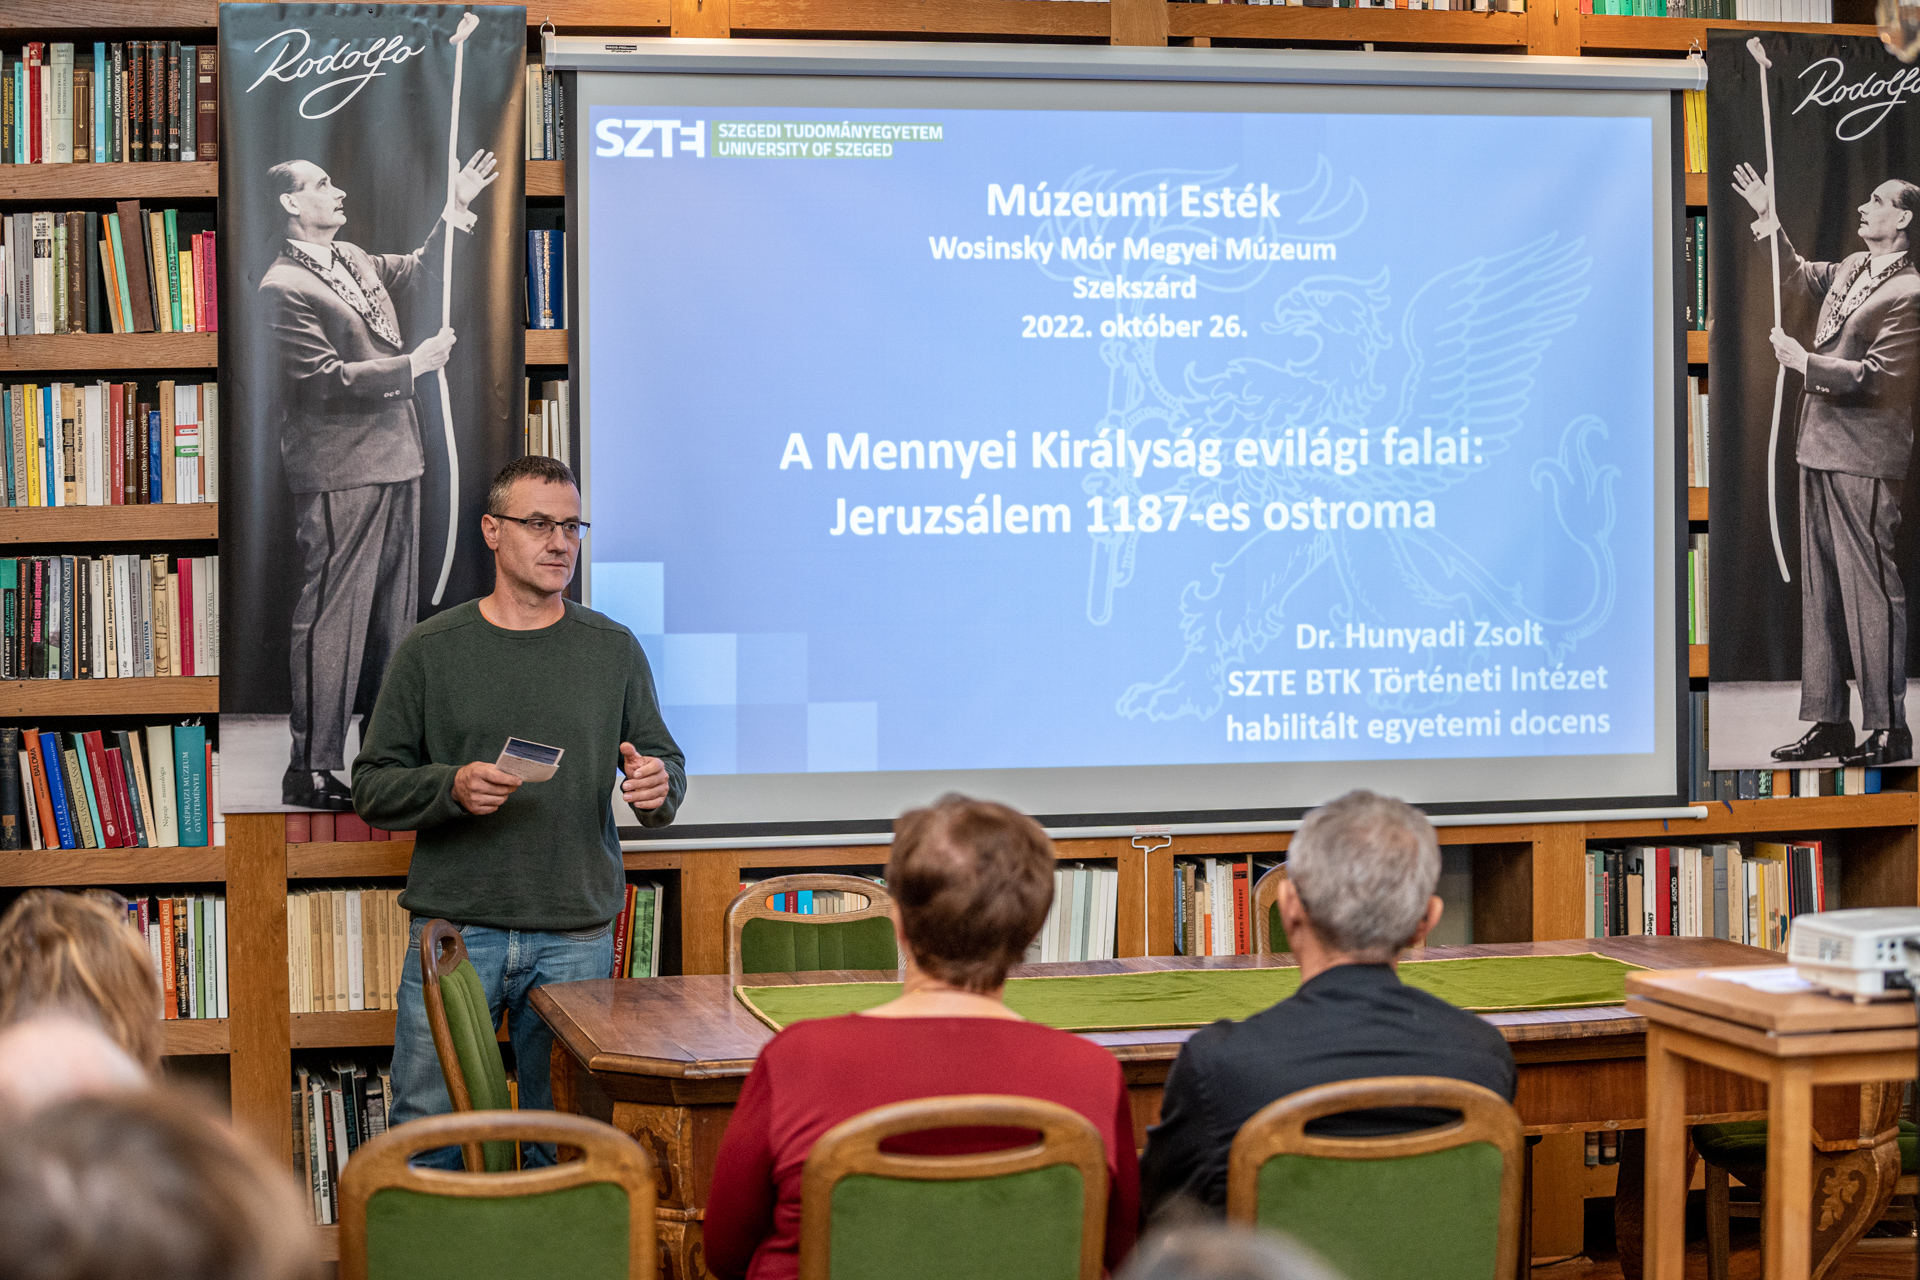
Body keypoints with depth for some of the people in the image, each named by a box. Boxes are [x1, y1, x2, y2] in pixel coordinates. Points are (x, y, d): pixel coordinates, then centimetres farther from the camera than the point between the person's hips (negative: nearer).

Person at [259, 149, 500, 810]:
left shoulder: (353, 259, 13)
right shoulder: (284, 287, -13)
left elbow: (417, 273, 26)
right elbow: (327, 378, -18)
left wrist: (456, 211, 14)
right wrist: (412, 366, -14)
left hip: (393, 460, 9)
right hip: (338, 474, -9)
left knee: (392, 612, 15)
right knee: (332, 615, -8)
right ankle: (310, 770, -5)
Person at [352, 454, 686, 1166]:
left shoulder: (613, 649, 8)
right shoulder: (430, 651, 3)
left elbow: (666, 764, 13)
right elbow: (373, 787, 3)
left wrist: (658, 785, -10)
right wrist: (452, 786, -15)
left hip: (576, 939, 1)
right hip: (454, 928, -1)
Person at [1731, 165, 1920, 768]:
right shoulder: (1849, 269, 12)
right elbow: (1800, 278, 33)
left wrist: (1804, 361, -13)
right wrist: (1772, 223, 22)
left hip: (1864, 457, -9)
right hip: (1821, 448, 9)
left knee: (1870, 586, -6)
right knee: (1820, 588, 11)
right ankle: (1829, 722, 18)